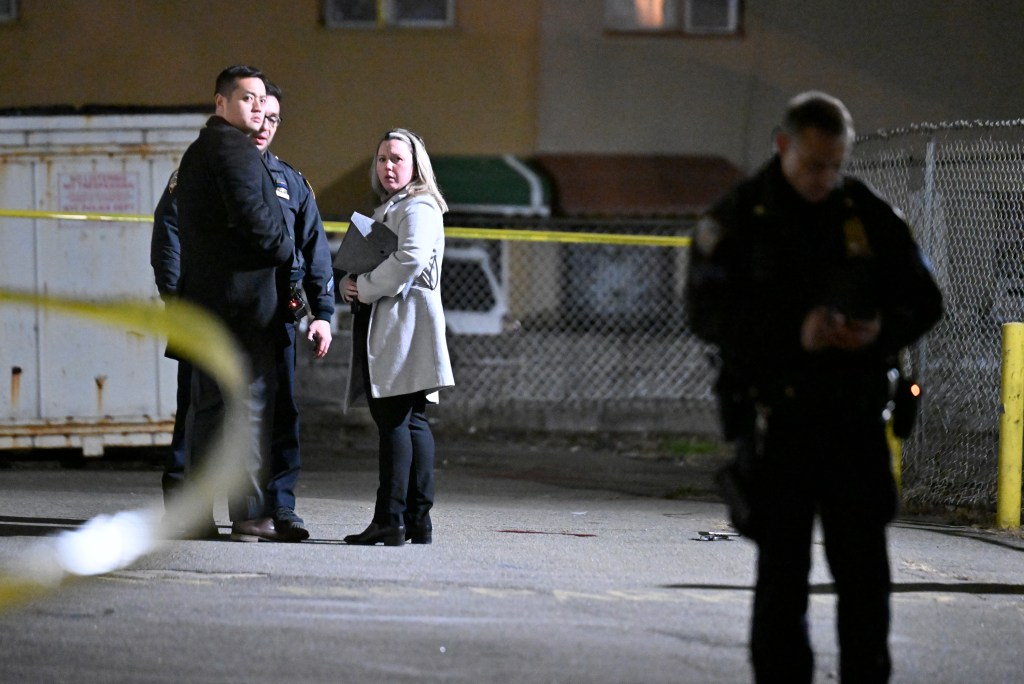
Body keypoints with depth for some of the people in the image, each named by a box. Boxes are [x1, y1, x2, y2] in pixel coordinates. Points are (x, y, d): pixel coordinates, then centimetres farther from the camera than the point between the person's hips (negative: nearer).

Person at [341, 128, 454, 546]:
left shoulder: (419, 209, -7)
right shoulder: (385, 211, 26)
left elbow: (410, 259, -23)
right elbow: (360, 262, 27)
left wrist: (366, 288, -14)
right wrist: (349, 284, 4)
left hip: (404, 326, -10)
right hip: (381, 330, 10)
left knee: (393, 421, -13)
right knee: (411, 423, 8)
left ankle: (390, 519, -16)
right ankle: (418, 520, 8)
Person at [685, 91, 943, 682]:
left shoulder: (871, 215, 6)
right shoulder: (738, 220, -2)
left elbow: (925, 300, 10)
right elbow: (709, 312, -10)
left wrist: (883, 330, -13)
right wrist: (794, 333, -23)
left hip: (857, 418, 2)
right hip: (778, 422, -2)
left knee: (865, 571, 3)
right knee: (782, 573, 3)